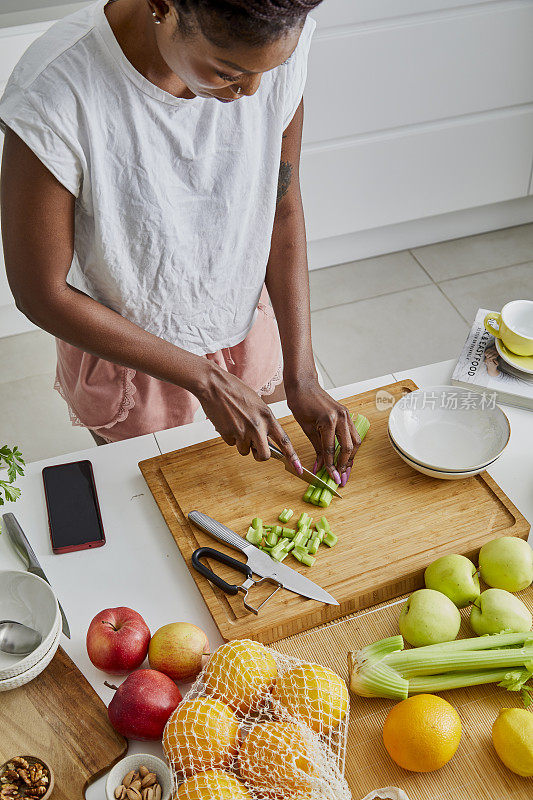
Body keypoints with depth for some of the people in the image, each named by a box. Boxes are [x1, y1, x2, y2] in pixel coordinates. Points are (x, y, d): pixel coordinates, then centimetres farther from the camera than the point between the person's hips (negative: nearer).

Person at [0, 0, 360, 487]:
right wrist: (207, 381, -24)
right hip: (123, 348, -3)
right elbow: (41, 293, -25)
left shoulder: (278, 45, -23)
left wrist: (301, 378, -13)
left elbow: (283, 207, -10)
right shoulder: (56, 96, -35)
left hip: (250, 325, 3)